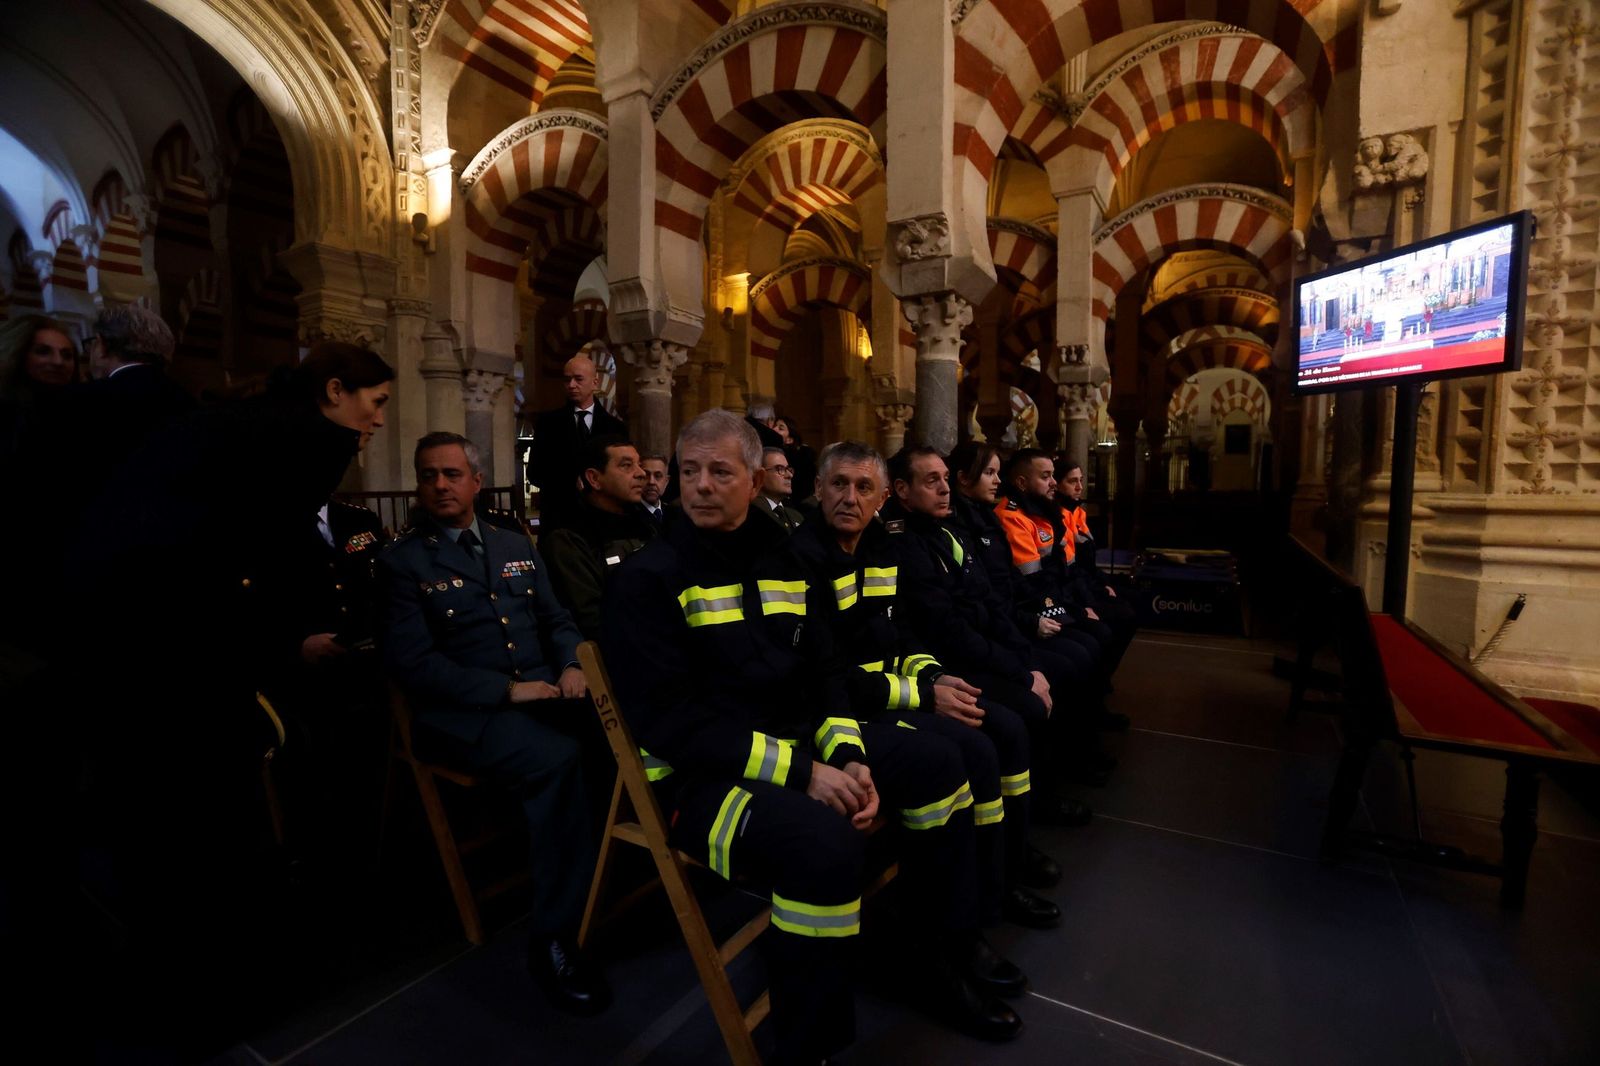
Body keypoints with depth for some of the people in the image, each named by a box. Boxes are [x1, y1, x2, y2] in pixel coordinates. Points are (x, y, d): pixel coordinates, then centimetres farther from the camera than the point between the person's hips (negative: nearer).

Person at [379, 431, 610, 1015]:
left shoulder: (515, 545, 17)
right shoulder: (402, 561, 2)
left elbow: (556, 619, 17)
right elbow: (413, 662, -8)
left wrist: (571, 665, -5)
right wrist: (507, 690, -16)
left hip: (543, 691, 5)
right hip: (463, 711, -4)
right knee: (559, 758, -34)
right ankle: (553, 939, -18)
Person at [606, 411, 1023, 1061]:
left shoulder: (781, 557, 9)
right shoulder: (649, 577, -11)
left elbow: (824, 671, 8)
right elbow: (670, 720, -19)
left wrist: (848, 757, -11)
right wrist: (800, 772, -23)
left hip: (802, 742, 7)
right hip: (703, 776, -7)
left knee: (937, 761, 1)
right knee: (824, 840, -33)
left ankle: (948, 956, 23)